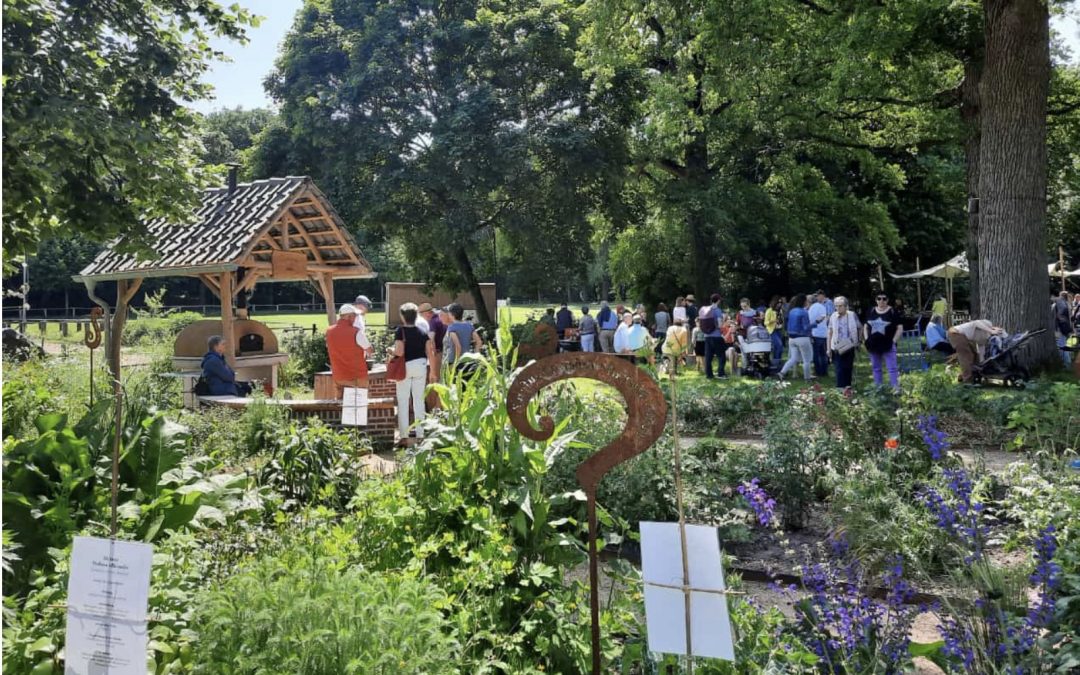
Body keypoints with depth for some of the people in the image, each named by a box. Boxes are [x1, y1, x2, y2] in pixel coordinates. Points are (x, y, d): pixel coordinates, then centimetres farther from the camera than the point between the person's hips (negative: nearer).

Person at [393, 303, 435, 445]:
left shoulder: (400, 331, -10)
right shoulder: (422, 332, 3)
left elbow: (399, 352, -19)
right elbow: (430, 352, 0)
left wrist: (392, 352, 3)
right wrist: (432, 371, 7)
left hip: (405, 366, -4)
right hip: (421, 366, 4)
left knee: (403, 401, 5)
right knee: (419, 400, 10)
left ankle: (404, 435, 4)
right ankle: (420, 434, 13)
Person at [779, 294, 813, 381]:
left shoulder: (791, 311, 6)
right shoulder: (803, 312, -16)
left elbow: (788, 325, 11)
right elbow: (806, 327, -17)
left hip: (791, 338, 7)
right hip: (802, 338, -7)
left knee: (793, 358, 12)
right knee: (806, 360, 8)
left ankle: (782, 373, -2)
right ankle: (807, 378, 17)